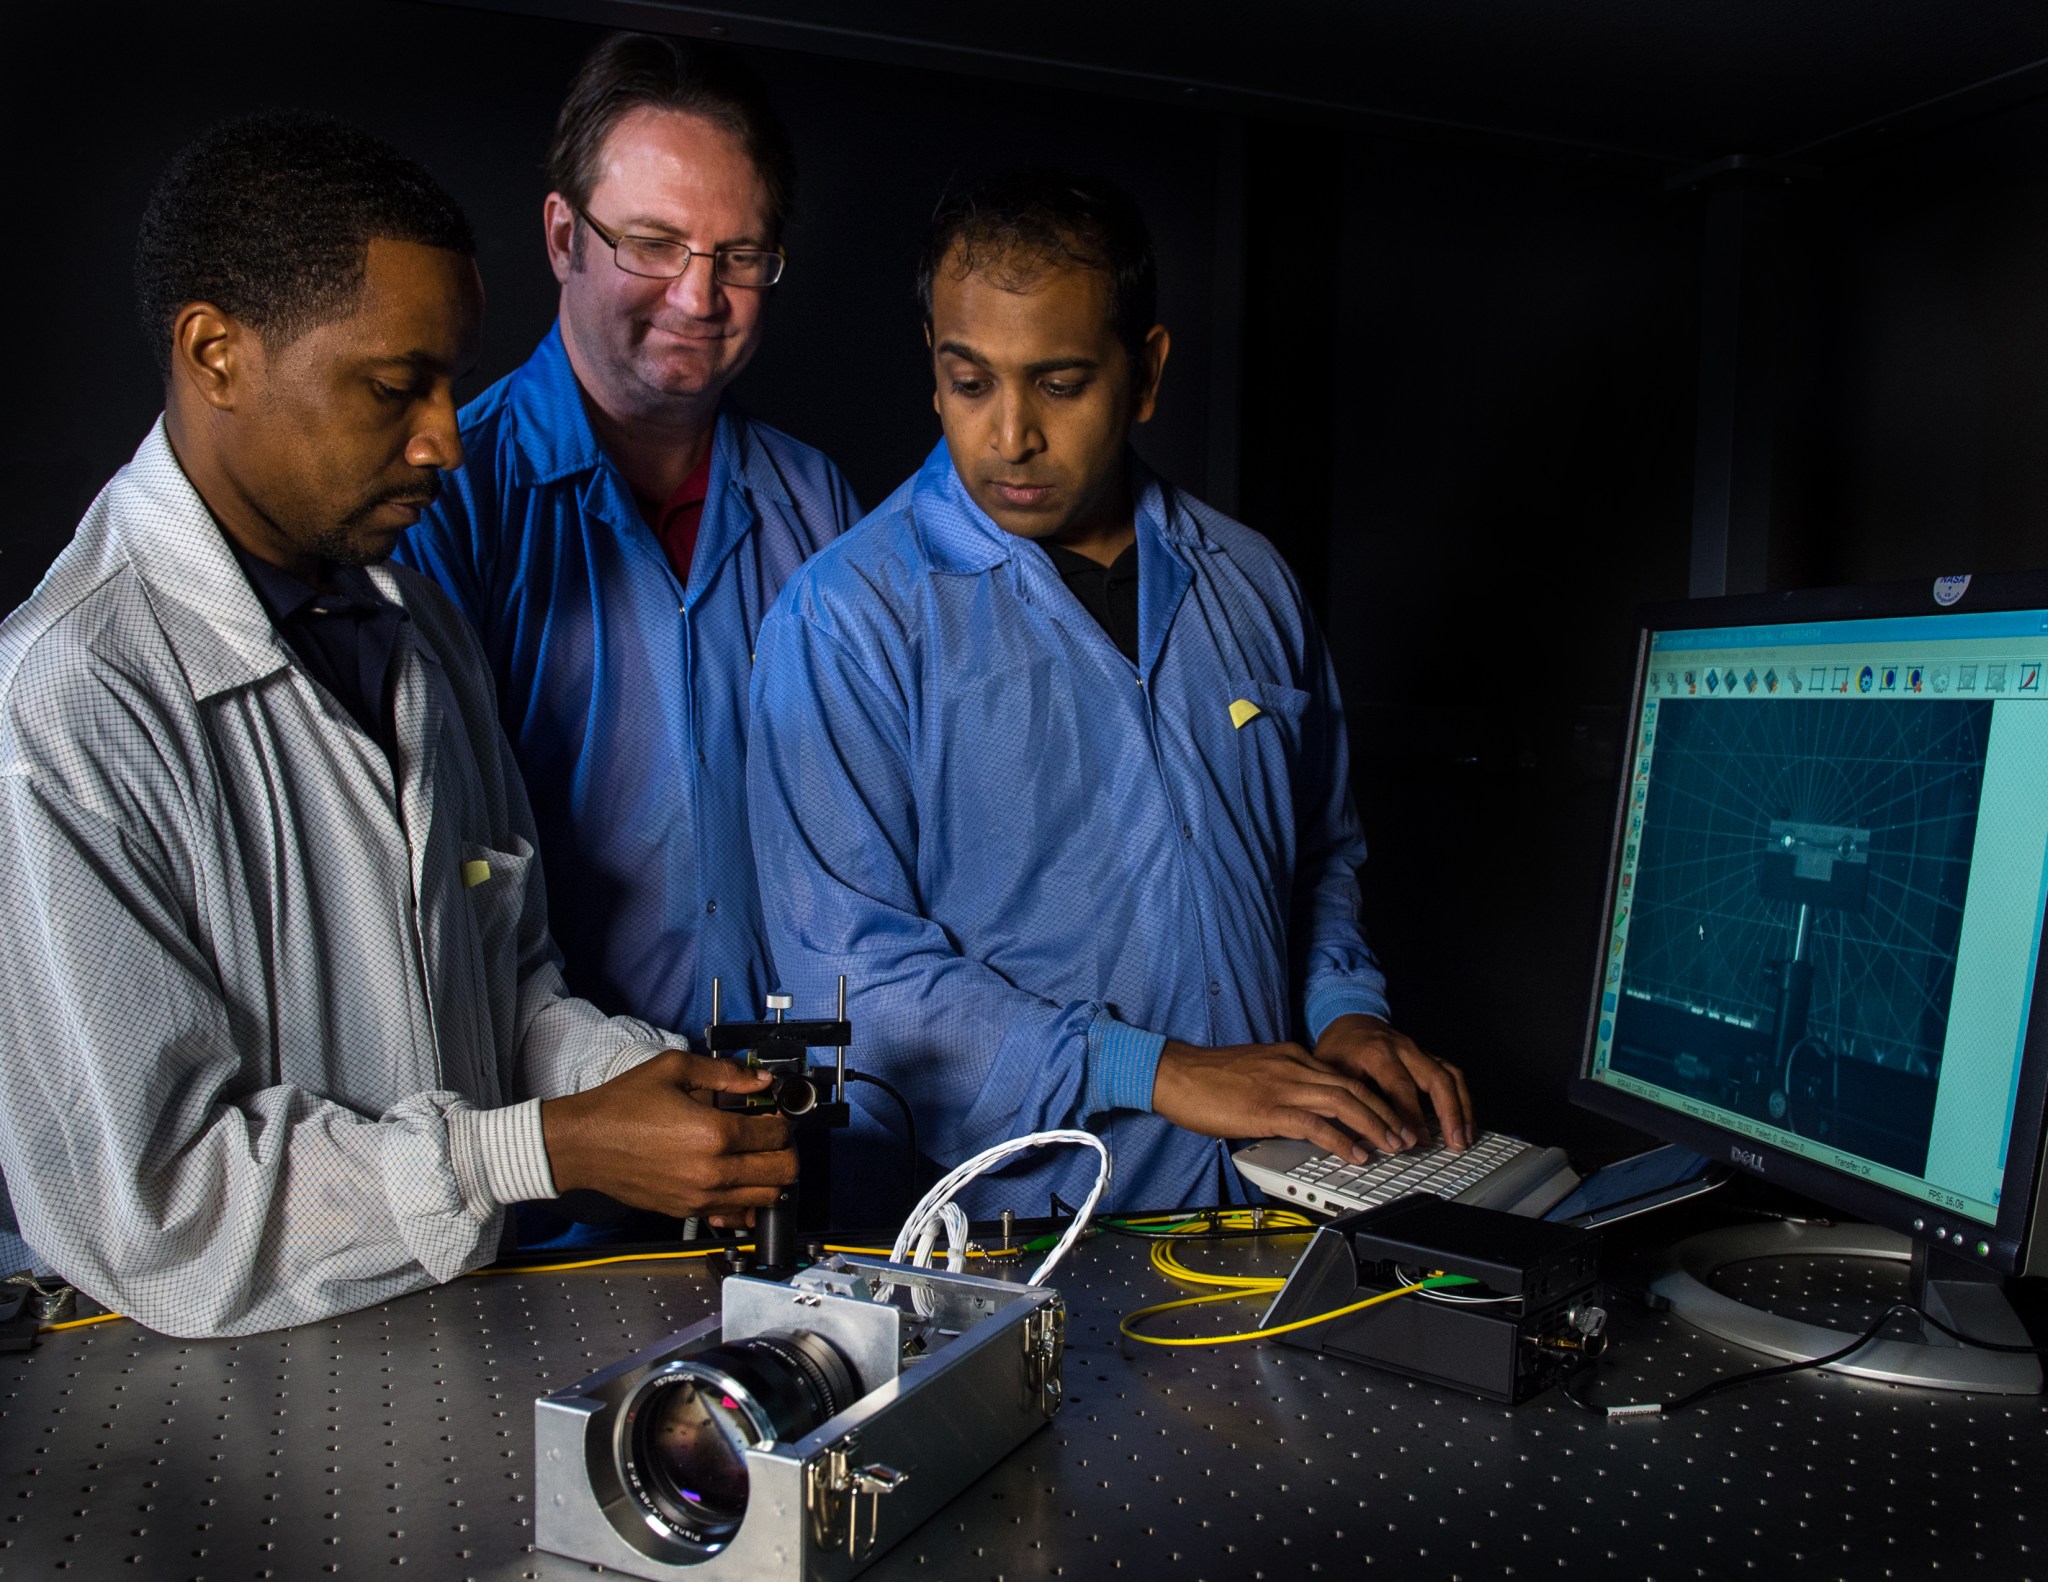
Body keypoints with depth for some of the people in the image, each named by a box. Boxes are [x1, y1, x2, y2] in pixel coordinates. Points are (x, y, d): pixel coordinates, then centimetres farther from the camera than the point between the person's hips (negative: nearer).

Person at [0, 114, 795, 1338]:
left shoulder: (425, 630, 8)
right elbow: (152, 1206, -18)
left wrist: (629, 1070, -7)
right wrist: (556, 1146, -17)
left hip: (481, 1308, 6)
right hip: (236, 1389, -5)